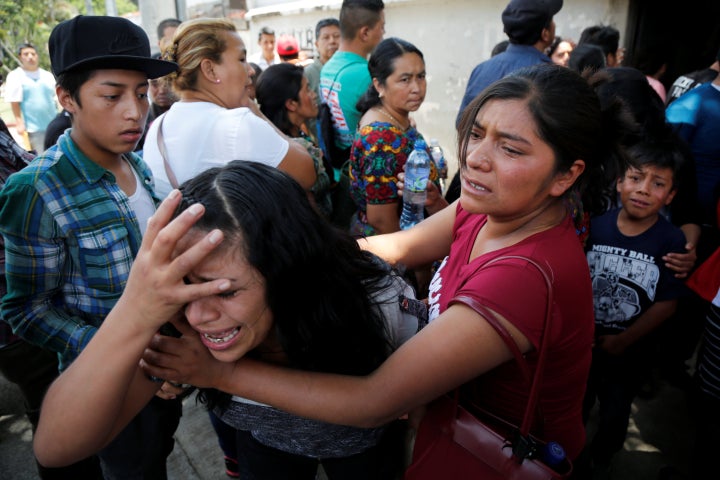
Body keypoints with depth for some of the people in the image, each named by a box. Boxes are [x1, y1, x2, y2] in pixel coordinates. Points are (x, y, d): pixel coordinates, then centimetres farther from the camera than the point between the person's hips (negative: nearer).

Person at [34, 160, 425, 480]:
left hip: (362, 445, 0)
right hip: (264, 445, 1)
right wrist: (132, 317, -52)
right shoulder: (172, 322, -31)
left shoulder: (377, 301, -37)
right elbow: (56, 447, -38)